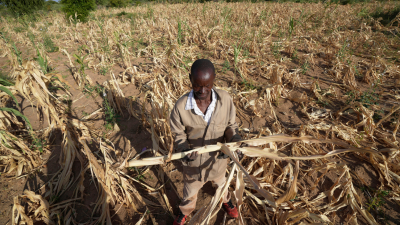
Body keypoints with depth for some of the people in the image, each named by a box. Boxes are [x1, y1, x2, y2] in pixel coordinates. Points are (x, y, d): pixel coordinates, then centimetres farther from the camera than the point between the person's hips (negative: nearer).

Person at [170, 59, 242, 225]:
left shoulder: (225, 99, -24)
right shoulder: (181, 106, -27)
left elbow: (231, 125, -9)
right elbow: (179, 135, -12)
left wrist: (234, 140, -28)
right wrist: (183, 150, -31)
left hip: (218, 156, 2)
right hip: (193, 160, -1)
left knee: (220, 182, 35)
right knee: (190, 189, 29)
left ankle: (226, 200, 71)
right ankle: (185, 211, 64)